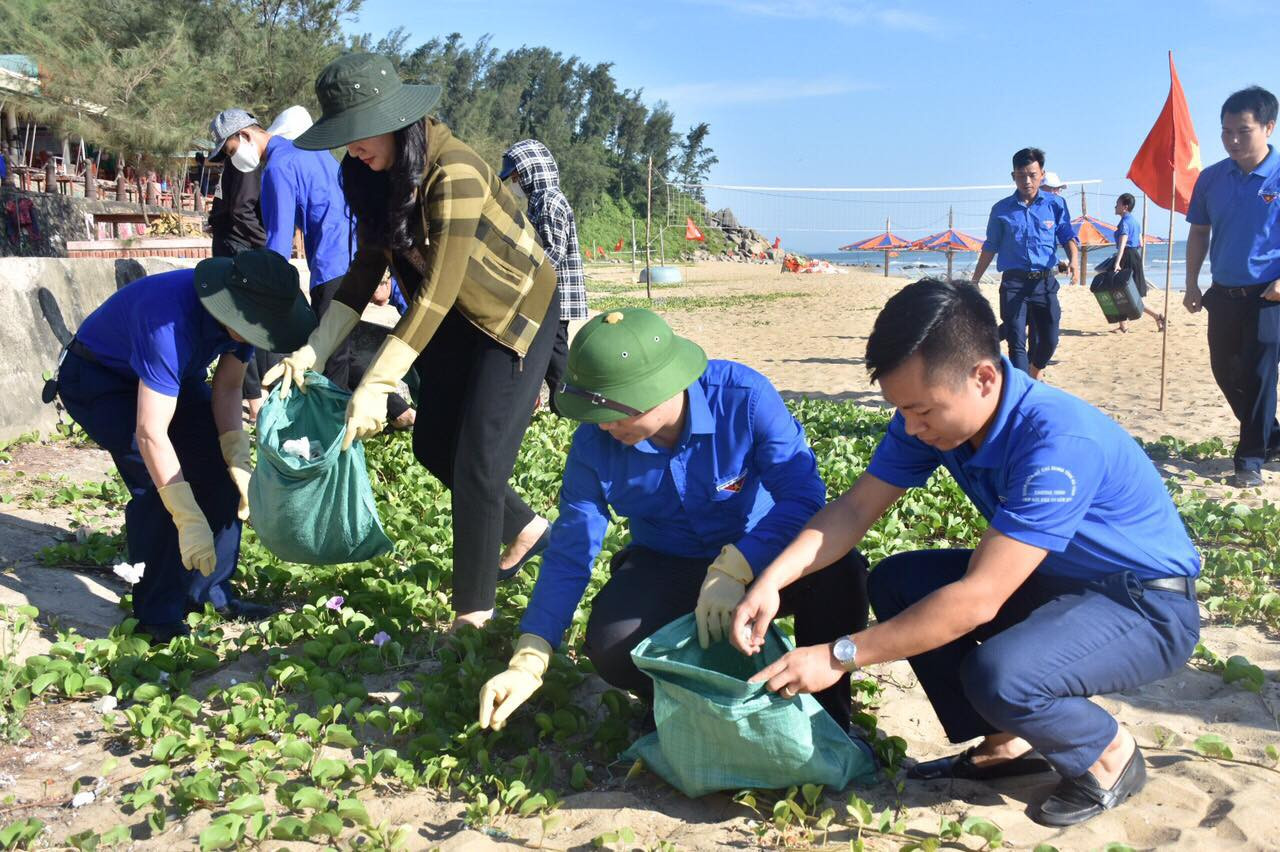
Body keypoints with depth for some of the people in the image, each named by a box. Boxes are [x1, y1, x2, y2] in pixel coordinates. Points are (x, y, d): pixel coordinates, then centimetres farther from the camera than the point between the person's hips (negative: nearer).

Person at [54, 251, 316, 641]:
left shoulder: (244, 313, -20)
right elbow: (151, 433, -43)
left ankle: (210, 592, 6)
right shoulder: (171, 323, -42)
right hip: (98, 377, -7)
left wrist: (240, 462, -23)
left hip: (170, 373, 7)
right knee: (158, 482, -24)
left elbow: (227, 388, -10)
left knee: (219, 468, -6)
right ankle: (158, 616, -11)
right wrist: (189, 522, -43)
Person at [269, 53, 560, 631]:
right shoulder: (375, 175, -5)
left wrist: (374, 388, -35)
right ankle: (525, 530, 32)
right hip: (457, 317, 8)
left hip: (516, 313, -8)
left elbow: (438, 291, -33)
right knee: (433, 443, 11)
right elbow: (365, 269, -4)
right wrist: (313, 352, -15)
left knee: (478, 461, -10)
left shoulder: (453, 173, -30)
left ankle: (473, 614, 3)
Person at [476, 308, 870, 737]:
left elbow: (803, 493, -27)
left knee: (840, 574, -33)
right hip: (666, 569, 2)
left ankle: (824, 718, -7)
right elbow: (570, 552, -11)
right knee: (612, 644, -29)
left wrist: (736, 568, -42)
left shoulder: (744, 397, -25)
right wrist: (528, 663, -17)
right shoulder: (595, 441, -17)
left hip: (760, 553, -1)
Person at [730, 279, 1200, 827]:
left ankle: (1107, 753, 0)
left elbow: (977, 599, -36)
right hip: (1051, 582, 8)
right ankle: (1006, 743, 8)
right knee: (895, 582, -4)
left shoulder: (1060, 441, -34)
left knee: (999, 674, -33)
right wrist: (770, 582, -23)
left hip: (1146, 606, -8)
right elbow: (855, 509, -7)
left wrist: (839, 657, -32)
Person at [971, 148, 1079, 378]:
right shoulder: (1001, 209, 5)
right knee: (1017, 343, -7)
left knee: (1049, 340, 5)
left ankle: (1033, 379, 33)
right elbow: (990, 247, 12)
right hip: (1013, 283, -1)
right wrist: (974, 282, 10)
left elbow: (1068, 237, 6)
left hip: (1045, 282, 1)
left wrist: (1073, 260, -15)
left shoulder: (1055, 204, 5)